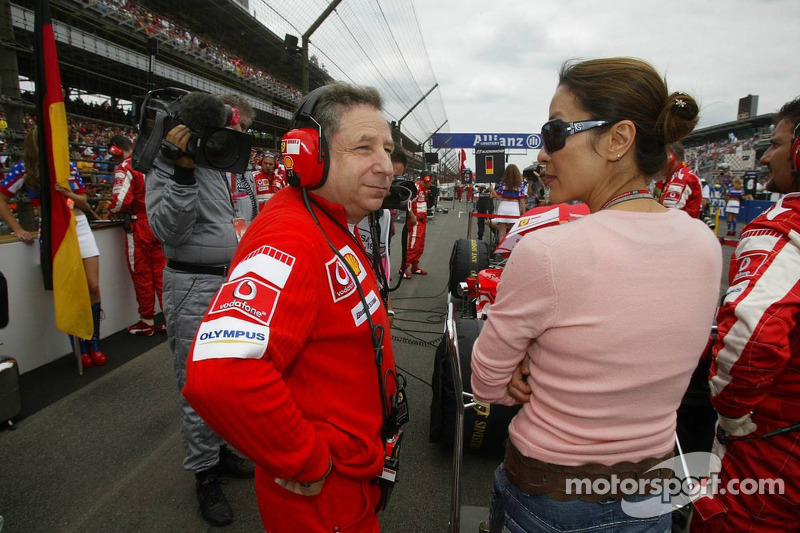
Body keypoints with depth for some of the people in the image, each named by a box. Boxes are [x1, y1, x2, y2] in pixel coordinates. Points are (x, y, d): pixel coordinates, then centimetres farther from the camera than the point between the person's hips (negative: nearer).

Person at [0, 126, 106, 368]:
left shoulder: (69, 166, 8)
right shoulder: (25, 168, -1)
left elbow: (84, 202, 9)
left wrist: (67, 193, -12)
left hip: (80, 226, 3)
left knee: (93, 287, -3)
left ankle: (94, 343, 9)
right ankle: (80, 347, 10)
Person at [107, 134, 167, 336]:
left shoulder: (125, 168, -10)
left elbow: (121, 201, -16)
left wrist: (111, 209, 4)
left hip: (141, 225, -5)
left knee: (142, 275, 6)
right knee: (161, 273, 10)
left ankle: (147, 322, 15)